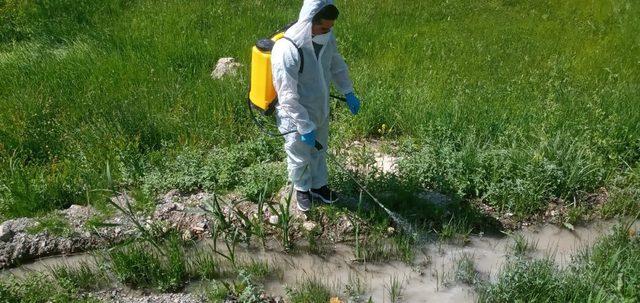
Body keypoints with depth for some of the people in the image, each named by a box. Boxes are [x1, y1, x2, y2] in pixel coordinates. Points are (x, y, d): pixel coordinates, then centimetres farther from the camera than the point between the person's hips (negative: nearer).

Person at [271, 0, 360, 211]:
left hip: (321, 113, 6)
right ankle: (302, 189, 46)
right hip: (296, 119, -6)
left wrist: (348, 92, 5)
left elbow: (337, 65, 9)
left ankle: (319, 186, 51)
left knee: (319, 153, 26)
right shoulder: (287, 50, -34)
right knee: (300, 159, 18)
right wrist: (305, 128, -25)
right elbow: (288, 97, -29)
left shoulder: (327, 39, -13)